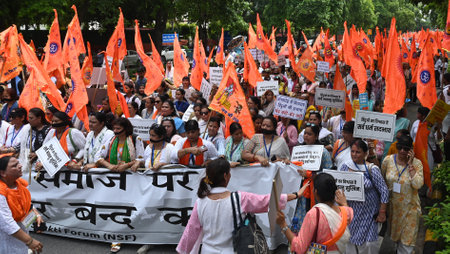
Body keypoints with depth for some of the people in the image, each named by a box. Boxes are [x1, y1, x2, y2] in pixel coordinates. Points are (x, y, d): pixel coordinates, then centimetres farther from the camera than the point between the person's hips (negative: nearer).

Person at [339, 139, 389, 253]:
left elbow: (384, 191, -10)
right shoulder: (345, 166, -1)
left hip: (368, 213, -3)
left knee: (368, 244, -2)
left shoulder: (372, 169, -11)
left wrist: (382, 213, -9)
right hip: (351, 211, 3)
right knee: (351, 240, 10)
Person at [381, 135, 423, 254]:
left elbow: (417, 185, -25)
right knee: (395, 232, 21)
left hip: (409, 207, -2)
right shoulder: (388, 160, -7)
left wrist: (410, 164, -25)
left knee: (407, 237, 4)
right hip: (392, 204, 3)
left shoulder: (417, 163, -12)